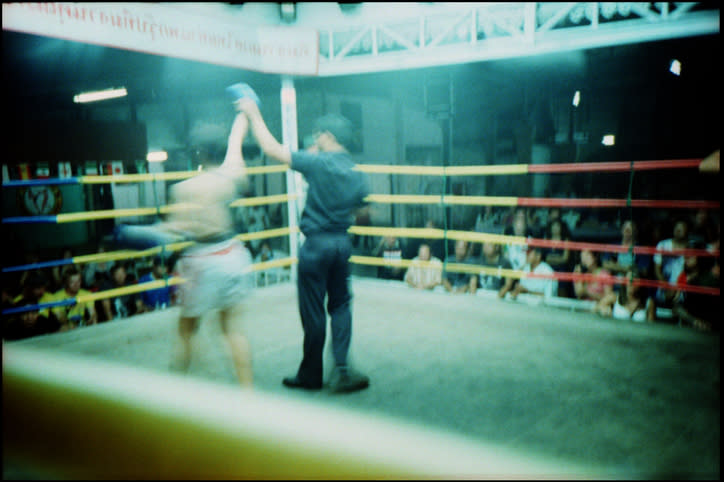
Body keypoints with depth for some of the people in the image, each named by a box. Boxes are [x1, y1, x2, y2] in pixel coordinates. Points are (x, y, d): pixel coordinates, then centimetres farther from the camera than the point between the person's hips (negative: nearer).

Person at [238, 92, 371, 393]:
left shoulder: (317, 163, -15)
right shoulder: (357, 174, 4)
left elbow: (272, 149, -15)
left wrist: (254, 115, -5)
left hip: (316, 244, -6)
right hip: (342, 242, 6)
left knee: (313, 311, 5)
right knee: (340, 304, 15)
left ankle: (310, 375, 19)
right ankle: (342, 369, 7)